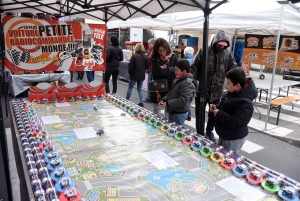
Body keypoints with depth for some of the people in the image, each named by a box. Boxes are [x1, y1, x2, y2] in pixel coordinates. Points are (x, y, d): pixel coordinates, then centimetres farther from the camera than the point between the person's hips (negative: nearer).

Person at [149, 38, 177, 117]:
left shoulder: (173, 57, -3)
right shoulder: (155, 58, -4)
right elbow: (157, 72, -17)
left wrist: (165, 69, -13)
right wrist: (170, 69, -13)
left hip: (169, 88, 0)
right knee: (155, 109, 13)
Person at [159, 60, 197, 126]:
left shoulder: (188, 83, -22)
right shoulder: (178, 79, 9)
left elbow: (183, 100, -29)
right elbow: (171, 92, 21)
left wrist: (168, 103, -23)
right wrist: (164, 100, 5)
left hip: (179, 113, -9)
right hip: (172, 111, 9)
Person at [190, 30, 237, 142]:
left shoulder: (228, 53, -1)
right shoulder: (204, 51, -9)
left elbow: (233, 69, 2)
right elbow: (194, 68, -8)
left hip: (217, 90, 2)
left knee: (214, 113, 16)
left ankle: (209, 131, 40)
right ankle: (199, 134, 28)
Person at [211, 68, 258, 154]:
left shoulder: (244, 102, -29)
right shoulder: (231, 93, 0)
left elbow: (236, 122, -33)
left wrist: (218, 114, -29)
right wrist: (215, 108, -6)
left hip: (234, 139, -9)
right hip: (224, 135, 9)